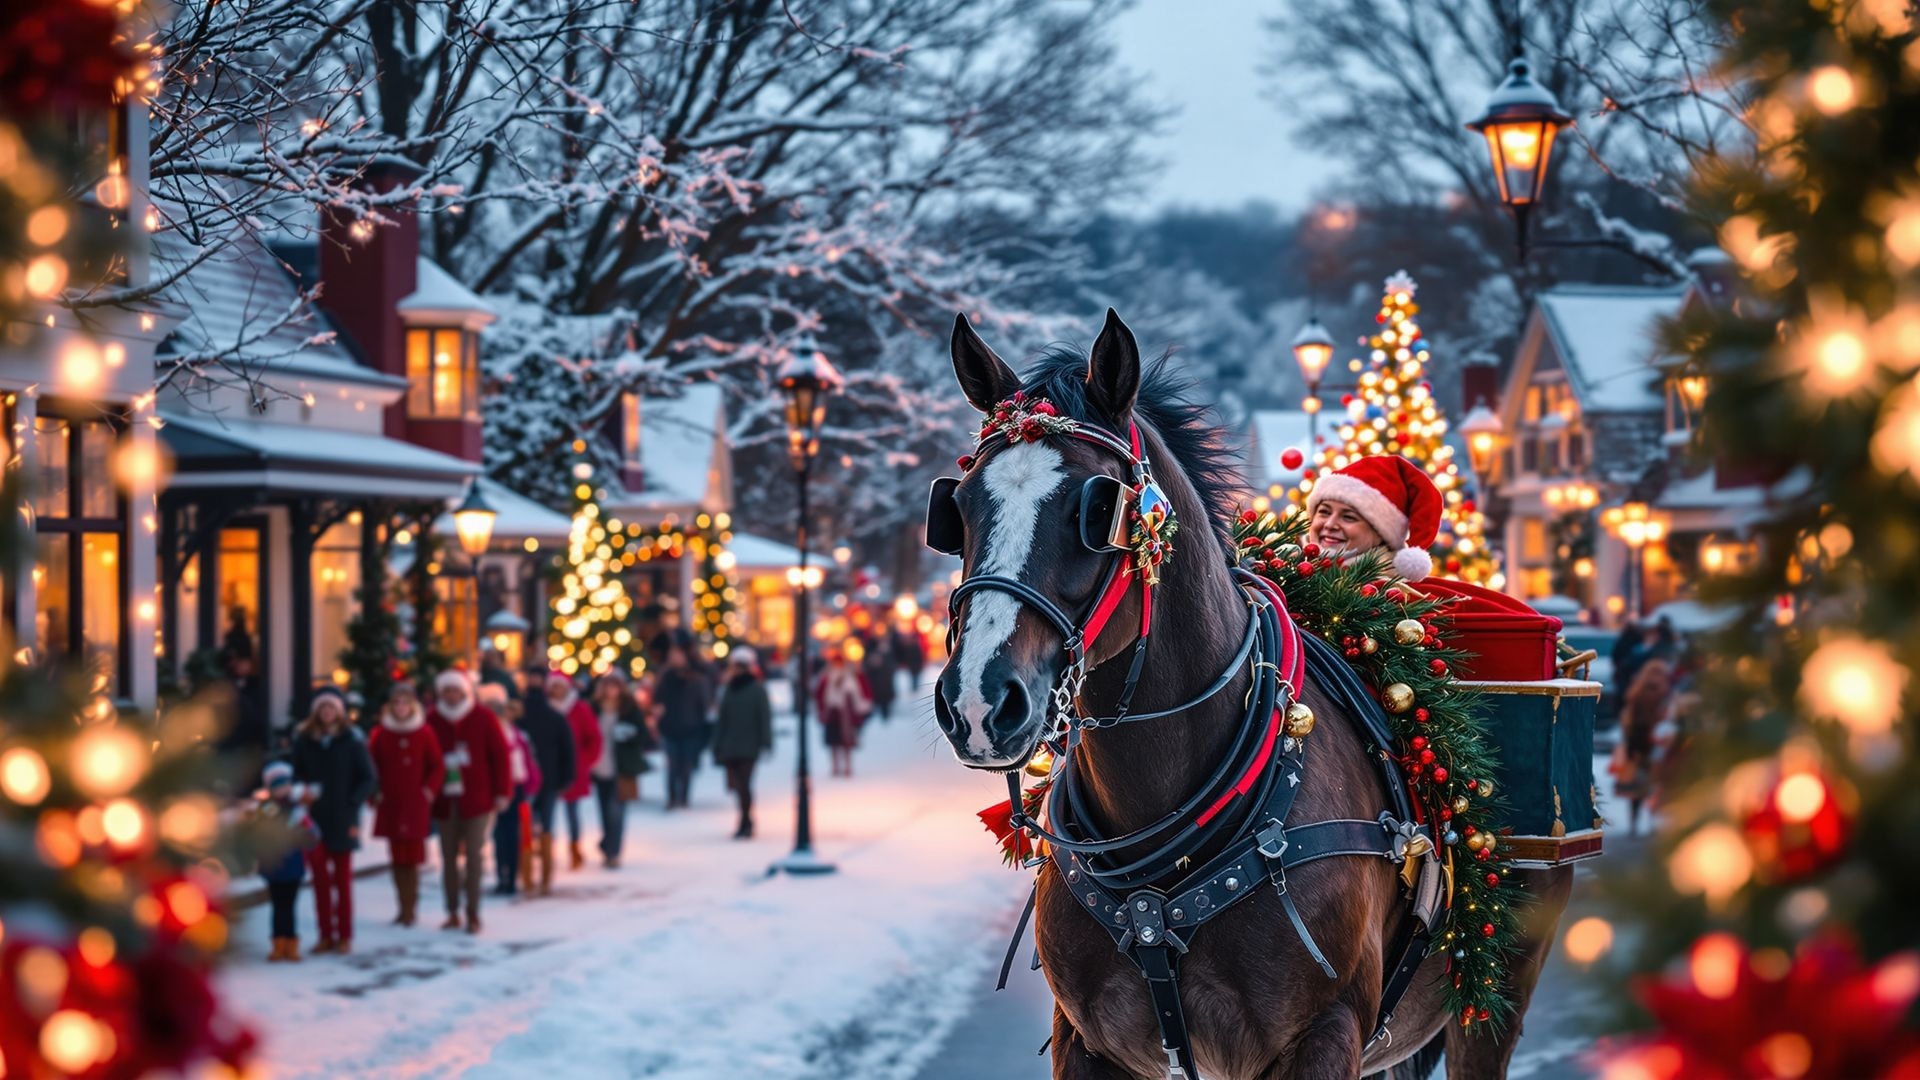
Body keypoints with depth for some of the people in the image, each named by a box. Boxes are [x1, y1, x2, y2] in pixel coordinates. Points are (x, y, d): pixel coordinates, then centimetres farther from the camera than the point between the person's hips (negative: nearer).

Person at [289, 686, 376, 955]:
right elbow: (297, 774, 8)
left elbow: (367, 779, -1)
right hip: (313, 818, 2)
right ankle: (326, 934, 9)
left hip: (342, 819, -2)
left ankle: (345, 935, 11)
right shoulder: (303, 739, 3)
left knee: (342, 877, 6)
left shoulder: (351, 739, -3)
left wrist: (352, 805, -11)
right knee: (320, 877, 3)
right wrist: (303, 792, -12)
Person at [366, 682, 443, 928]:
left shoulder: (425, 733, -2)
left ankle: (409, 907, -1)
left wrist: (429, 791, -7)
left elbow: (438, 766, 2)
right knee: (397, 858, 4)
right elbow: (372, 766, 10)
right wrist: (374, 792, 0)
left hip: (416, 806, -3)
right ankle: (405, 907, 10)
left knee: (412, 857, -6)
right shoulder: (381, 733, 5)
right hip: (390, 805, 3)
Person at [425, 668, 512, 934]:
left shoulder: (484, 718, -2)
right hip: (445, 800, 3)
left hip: (477, 799, -3)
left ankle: (473, 915, 1)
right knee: (449, 856, 6)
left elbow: (500, 755, -1)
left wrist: (502, 792, -4)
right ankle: (453, 913, 14)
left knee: (472, 855, -5)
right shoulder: (433, 719, 3)